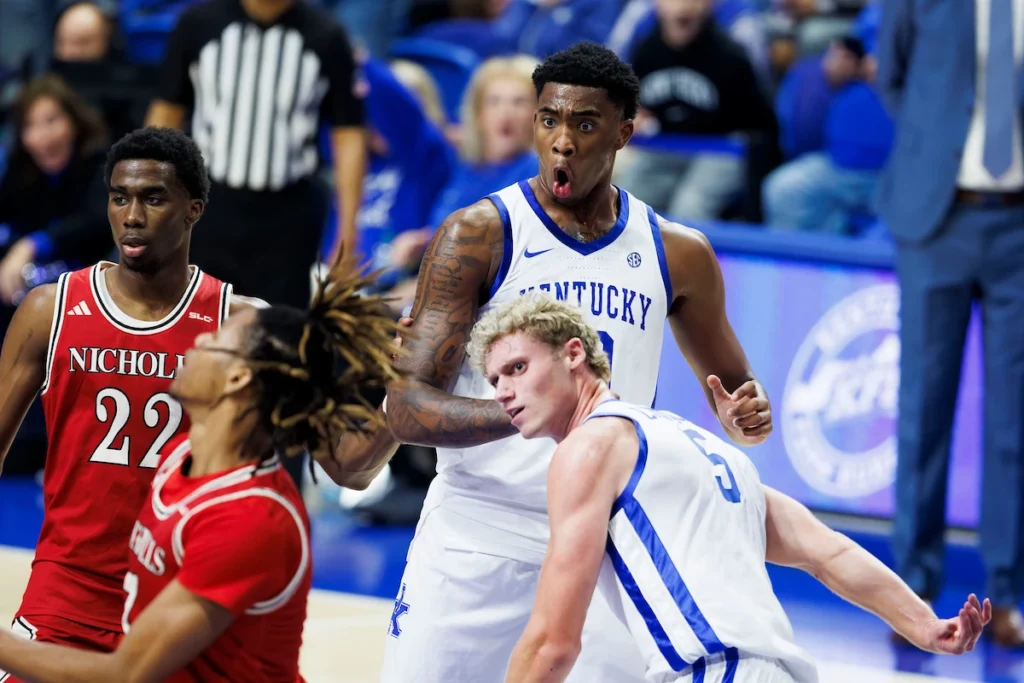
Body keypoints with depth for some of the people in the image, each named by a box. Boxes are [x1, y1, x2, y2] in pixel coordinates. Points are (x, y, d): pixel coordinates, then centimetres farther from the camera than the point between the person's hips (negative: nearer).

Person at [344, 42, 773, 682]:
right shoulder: (478, 235, -6)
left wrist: (746, 417, -7)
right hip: (476, 544, -2)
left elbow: (733, 387, 19)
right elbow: (407, 407, -12)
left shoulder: (678, 255, 5)